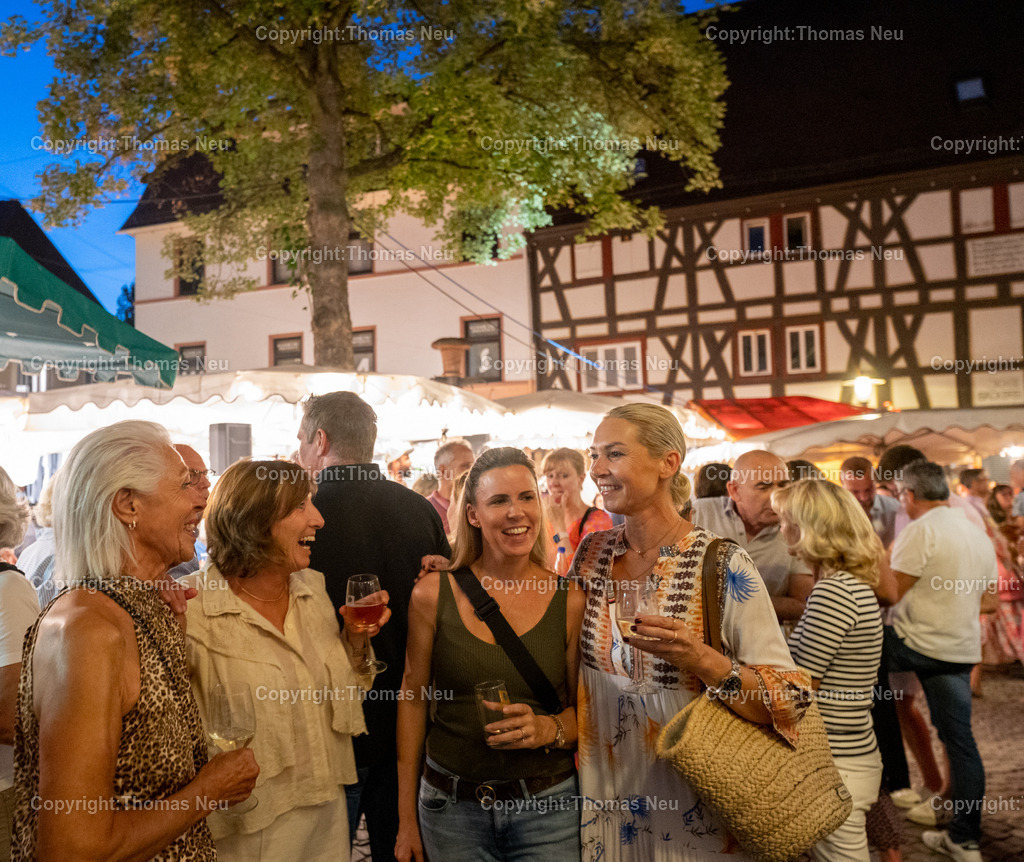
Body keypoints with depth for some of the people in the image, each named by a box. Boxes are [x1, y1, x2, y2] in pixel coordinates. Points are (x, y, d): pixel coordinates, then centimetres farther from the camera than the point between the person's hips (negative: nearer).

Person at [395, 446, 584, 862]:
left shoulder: (571, 601, -5)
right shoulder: (431, 594, -6)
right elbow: (413, 699, 1)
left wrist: (549, 728, -18)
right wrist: (407, 819, 3)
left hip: (547, 810, 0)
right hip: (451, 808, 0)